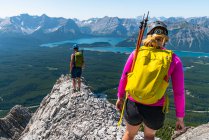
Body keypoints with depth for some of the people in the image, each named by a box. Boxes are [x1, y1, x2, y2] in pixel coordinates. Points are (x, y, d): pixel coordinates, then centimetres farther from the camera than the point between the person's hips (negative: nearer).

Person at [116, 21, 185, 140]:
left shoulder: (137, 52, -6)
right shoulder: (174, 60, -8)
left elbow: (124, 78, 1)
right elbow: (179, 92, -6)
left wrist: (120, 97, 16)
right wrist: (180, 118, 6)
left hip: (133, 105, 1)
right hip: (155, 110, 0)